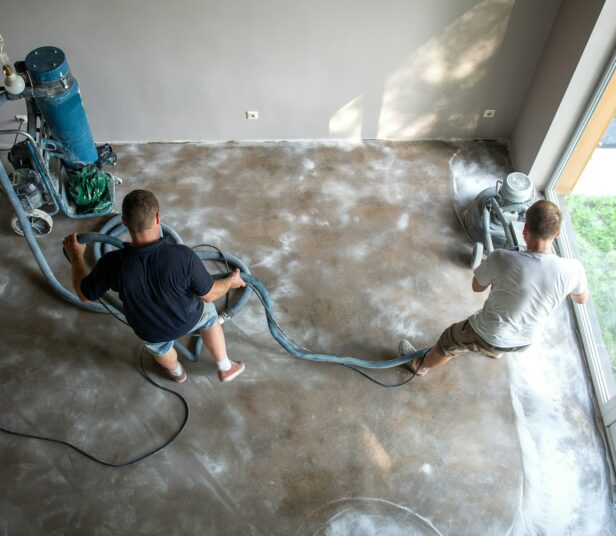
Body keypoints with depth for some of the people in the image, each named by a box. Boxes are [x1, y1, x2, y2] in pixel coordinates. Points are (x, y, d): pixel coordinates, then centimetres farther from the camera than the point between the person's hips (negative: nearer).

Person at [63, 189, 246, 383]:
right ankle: (225, 368, 49)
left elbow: (84, 294, -13)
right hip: (188, 318, -1)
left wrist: (76, 256, 2)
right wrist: (231, 281, 0)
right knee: (207, 311, 34)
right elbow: (208, 294, -21)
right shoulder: (183, 256, -37)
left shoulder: (112, 264, -33)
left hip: (150, 330, 1)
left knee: (159, 346, 37)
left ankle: (176, 372, 68)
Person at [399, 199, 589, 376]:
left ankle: (420, 366, 56)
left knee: (448, 342, 28)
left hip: (488, 336, -3)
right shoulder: (573, 269, -26)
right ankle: (494, 350, 75)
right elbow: (581, 298, -1)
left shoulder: (501, 259, -34)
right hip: (523, 341, 4)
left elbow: (477, 286, -12)